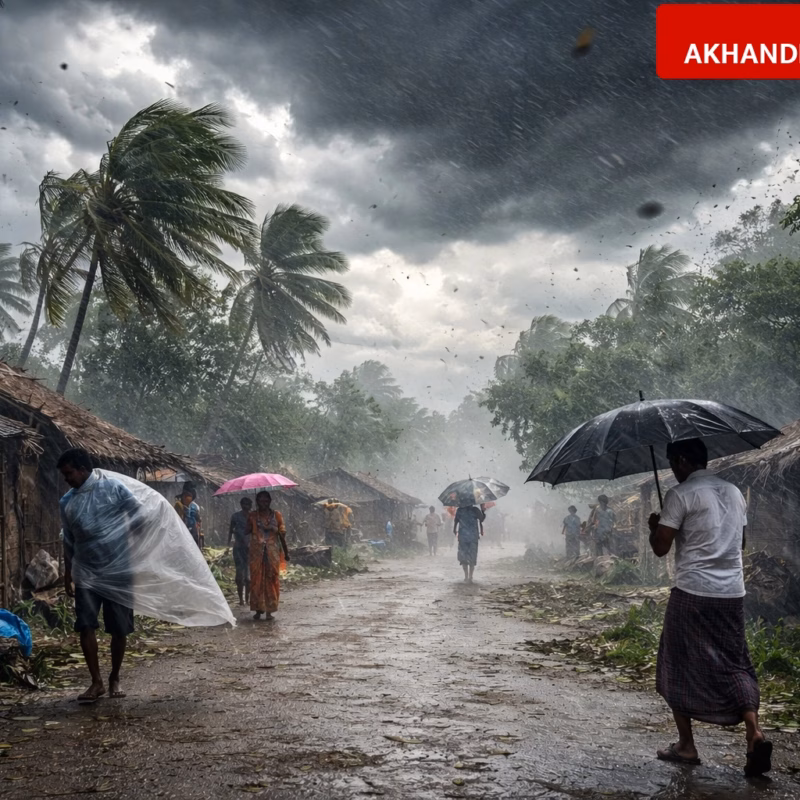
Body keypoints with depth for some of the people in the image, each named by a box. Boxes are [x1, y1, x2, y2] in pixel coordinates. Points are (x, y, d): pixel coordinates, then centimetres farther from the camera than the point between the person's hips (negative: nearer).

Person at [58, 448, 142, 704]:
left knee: (119, 629, 3)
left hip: (118, 570, -3)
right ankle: (97, 681, 5)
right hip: (86, 573, 3)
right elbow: (69, 540, 15)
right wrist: (67, 573, 17)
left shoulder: (113, 488, -9)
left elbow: (141, 516, -5)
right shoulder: (66, 502, 5)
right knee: (85, 626, -7)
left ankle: (114, 679, 20)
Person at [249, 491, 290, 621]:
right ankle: (258, 609, 7)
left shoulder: (276, 515, 6)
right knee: (257, 580, -1)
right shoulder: (252, 515, 8)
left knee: (272, 580, 0)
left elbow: (282, 534, 7)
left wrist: (286, 552, 5)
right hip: (256, 552, 0)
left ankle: (269, 610, 6)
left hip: (272, 552, 0)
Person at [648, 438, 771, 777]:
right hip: (732, 593, 6)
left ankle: (686, 745, 13)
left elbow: (661, 548, -11)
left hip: (692, 593, -6)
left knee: (679, 668, 9)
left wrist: (654, 526, 8)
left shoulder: (681, 494, -10)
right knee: (734, 664, 13)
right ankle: (755, 733, -6)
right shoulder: (734, 492, 12)